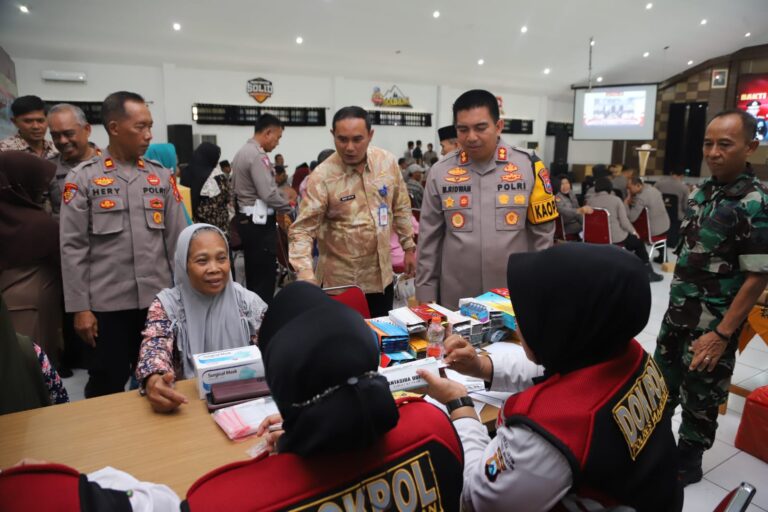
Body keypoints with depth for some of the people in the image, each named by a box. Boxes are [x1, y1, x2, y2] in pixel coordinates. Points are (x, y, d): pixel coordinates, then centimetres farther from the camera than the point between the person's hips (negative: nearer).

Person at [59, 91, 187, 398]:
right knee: (106, 387, 10)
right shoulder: (82, 178, -2)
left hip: (158, 300, 3)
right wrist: (80, 307, -7)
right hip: (107, 304, -2)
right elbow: (73, 248, -4)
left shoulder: (161, 176, 6)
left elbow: (178, 238, 6)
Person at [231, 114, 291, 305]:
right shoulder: (258, 156, -16)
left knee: (253, 273, 16)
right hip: (259, 221, -10)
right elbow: (268, 193, -21)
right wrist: (289, 208, -7)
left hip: (245, 218, 10)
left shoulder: (241, 153, 16)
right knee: (265, 276, -6)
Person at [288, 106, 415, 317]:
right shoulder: (322, 177, -16)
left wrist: (408, 247, 11)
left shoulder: (388, 162, -3)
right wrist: (306, 277, -33)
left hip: (382, 276, 4)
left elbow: (401, 208, 9)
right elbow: (302, 230, -20)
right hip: (341, 281, -4)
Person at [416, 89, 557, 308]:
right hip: (456, 300, 0)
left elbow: (542, 234, 1)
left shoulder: (528, 166, -3)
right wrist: (426, 295, 0)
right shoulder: (440, 172, -1)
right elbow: (429, 240, 2)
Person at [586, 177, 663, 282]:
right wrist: (634, 232, 8)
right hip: (616, 237, -4)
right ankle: (648, 273, 33)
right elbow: (624, 222, -12)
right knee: (639, 243, 25)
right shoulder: (616, 200, -10)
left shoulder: (590, 200, -1)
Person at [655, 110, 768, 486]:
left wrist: (721, 334, -20)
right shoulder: (702, 191, 4)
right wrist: (677, 303, 13)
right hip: (677, 315, 7)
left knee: (699, 399, 11)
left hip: (712, 326, -6)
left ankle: (687, 463, 31)